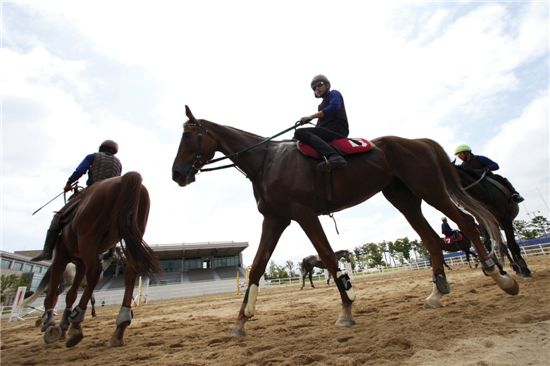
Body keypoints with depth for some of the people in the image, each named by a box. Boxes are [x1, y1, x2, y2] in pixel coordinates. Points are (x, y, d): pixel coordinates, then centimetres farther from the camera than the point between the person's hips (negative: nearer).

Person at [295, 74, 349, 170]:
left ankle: (334, 156, -42)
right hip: (328, 131, 9)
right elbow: (319, 124, 30)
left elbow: (334, 107, -14)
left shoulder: (334, 94, 8)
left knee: (299, 132, -24)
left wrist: (311, 116, -15)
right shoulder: (322, 105, 33)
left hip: (337, 130, -9)